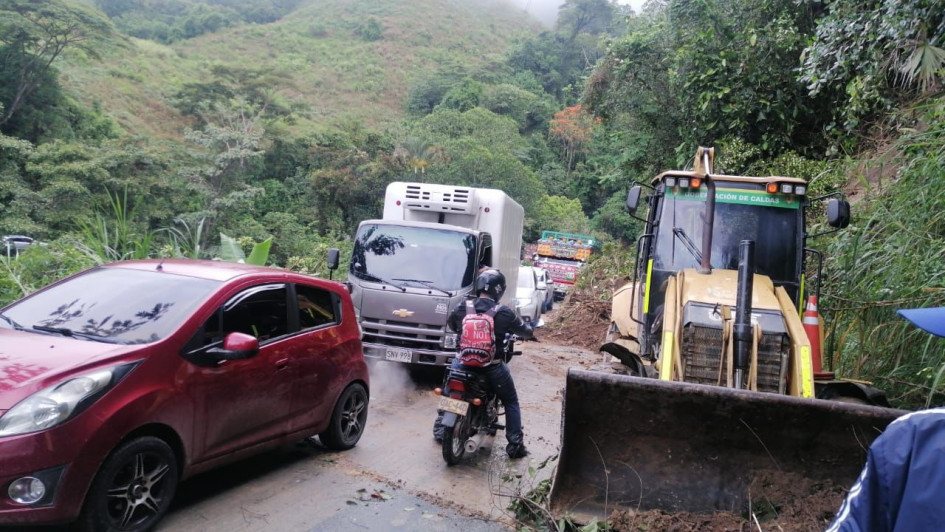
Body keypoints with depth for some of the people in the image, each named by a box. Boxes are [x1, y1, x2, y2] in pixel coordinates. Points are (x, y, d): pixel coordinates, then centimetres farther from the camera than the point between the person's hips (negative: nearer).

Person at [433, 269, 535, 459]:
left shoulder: (462, 307, -3)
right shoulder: (503, 312, -11)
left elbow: (451, 324, 19)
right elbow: (525, 331, 2)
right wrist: (531, 331, 26)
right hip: (493, 366, -3)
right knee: (511, 402, 13)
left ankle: (439, 429, 36)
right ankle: (515, 445, 10)